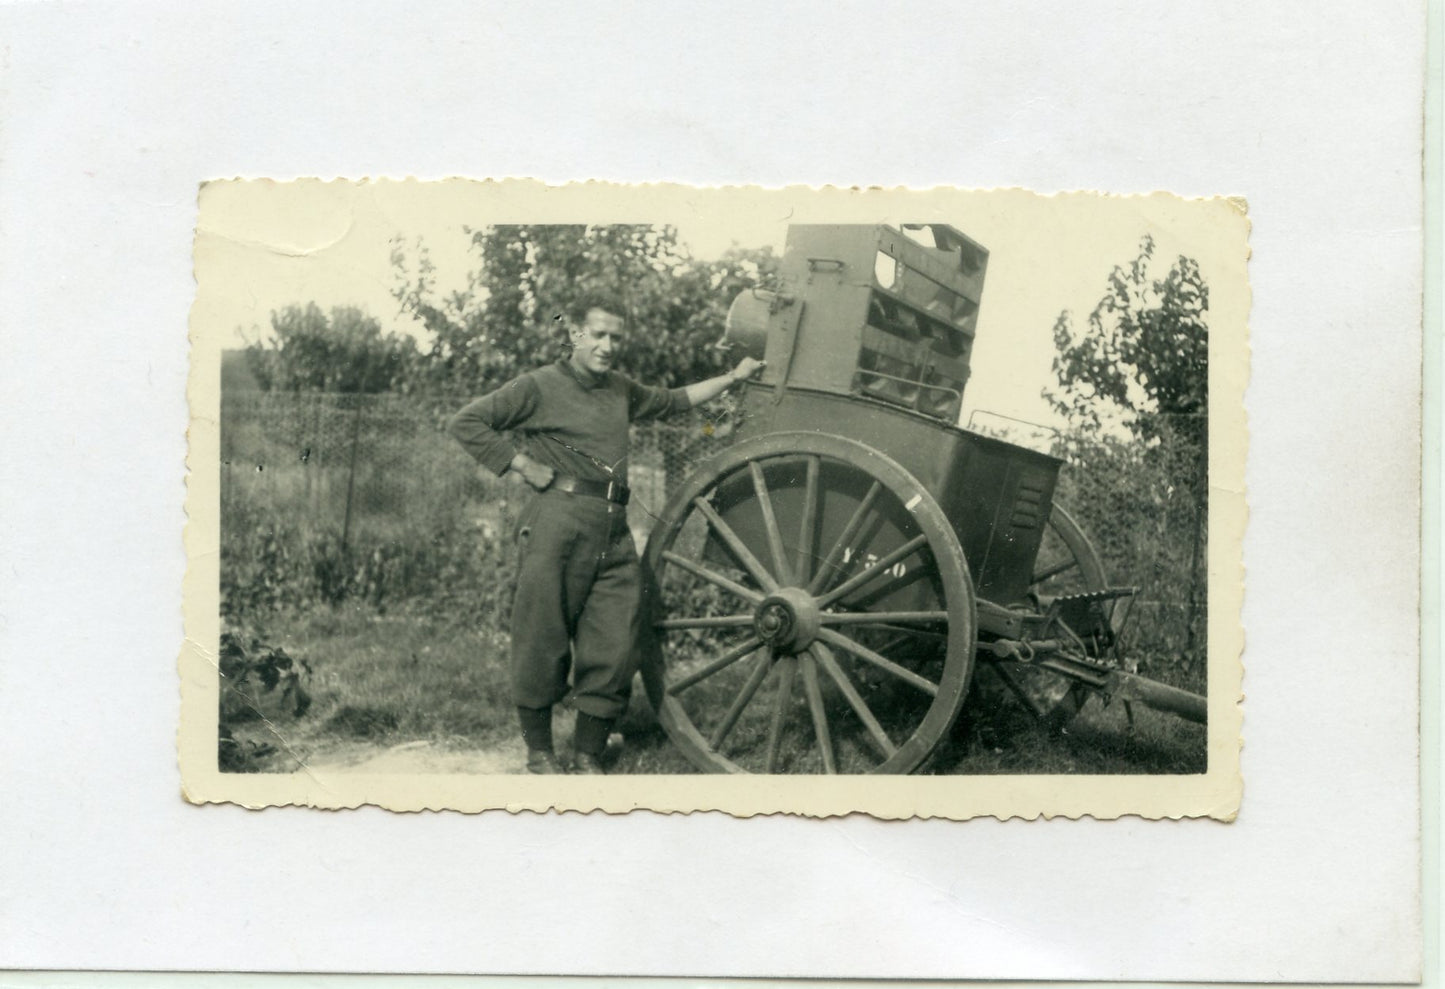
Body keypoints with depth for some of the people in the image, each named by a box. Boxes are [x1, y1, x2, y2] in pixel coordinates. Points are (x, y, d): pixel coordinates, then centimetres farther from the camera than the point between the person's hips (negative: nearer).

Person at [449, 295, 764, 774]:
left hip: (614, 534, 6)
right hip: (557, 524, -5)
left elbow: (675, 400, 37)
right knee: (542, 642, -1)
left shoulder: (622, 390, 21)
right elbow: (467, 422, -1)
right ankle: (539, 752, 14)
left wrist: (733, 377, 37)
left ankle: (588, 756, 14)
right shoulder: (540, 386, 2)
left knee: (614, 649, 1)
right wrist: (521, 464, -5)